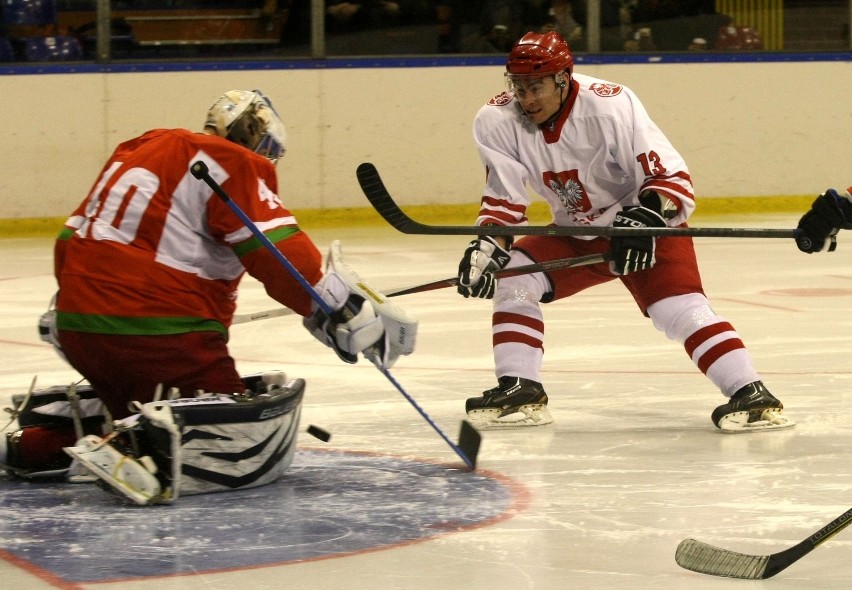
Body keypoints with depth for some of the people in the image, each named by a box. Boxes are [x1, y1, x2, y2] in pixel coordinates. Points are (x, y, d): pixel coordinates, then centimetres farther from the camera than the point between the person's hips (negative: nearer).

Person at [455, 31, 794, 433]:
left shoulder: (611, 107, -29)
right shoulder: (498, 122, -15)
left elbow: (672, 177, -27)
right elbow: (503, 199, -7)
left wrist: (644, 219, -42)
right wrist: (487, 245, -23)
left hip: (645, 224, -5)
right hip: (573, 236, 5)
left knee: (679, 307, -24)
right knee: (513, 278, -13)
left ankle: (751, 396, -25)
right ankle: (519, 392, -4)